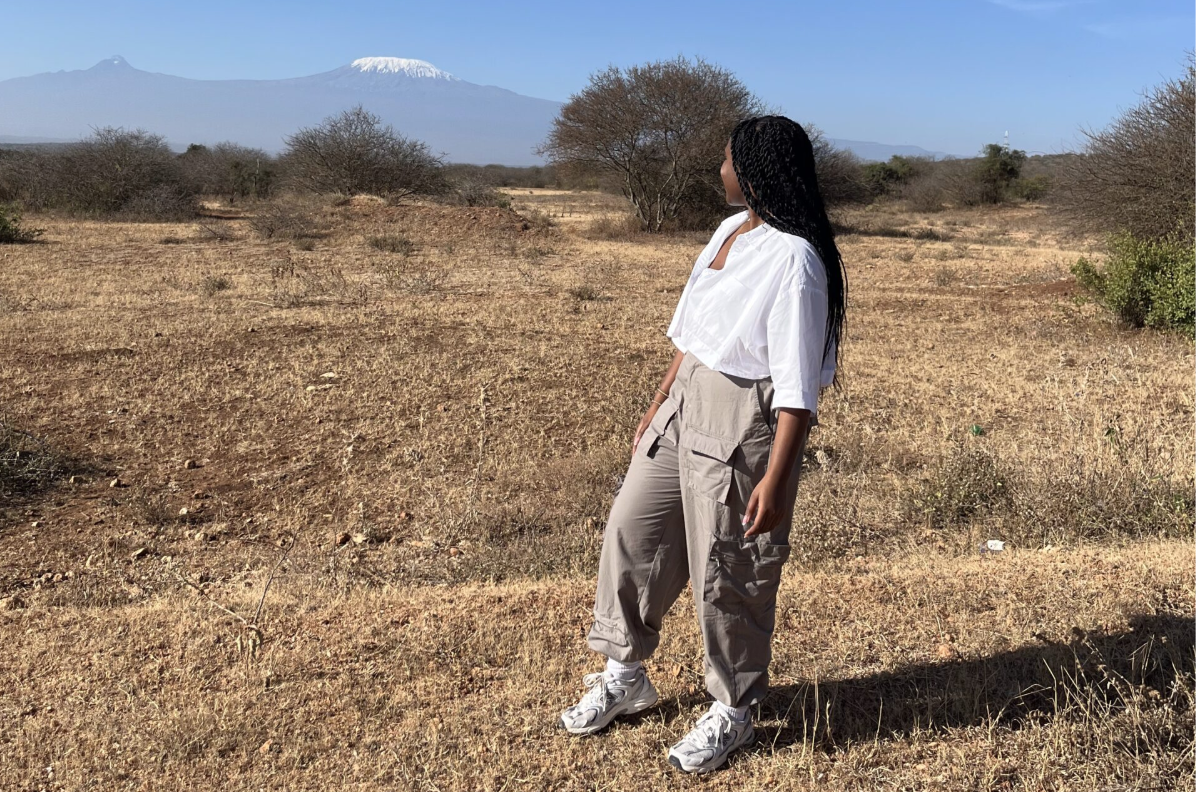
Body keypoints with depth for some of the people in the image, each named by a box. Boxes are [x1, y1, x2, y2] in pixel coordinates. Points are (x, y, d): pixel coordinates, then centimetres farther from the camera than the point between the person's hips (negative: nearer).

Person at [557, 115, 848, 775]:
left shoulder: (793, 259, -20)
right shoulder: (728, 231, 7)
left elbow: (799, 386, -22)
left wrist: (776, 478, -24)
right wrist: (657, 405, 19)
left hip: (741, 428, -9)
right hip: (684, 409, 9)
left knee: (726, 575, 6)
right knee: (630, 533, 15)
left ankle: (732, 710, 30)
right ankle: (624, 675, 35)